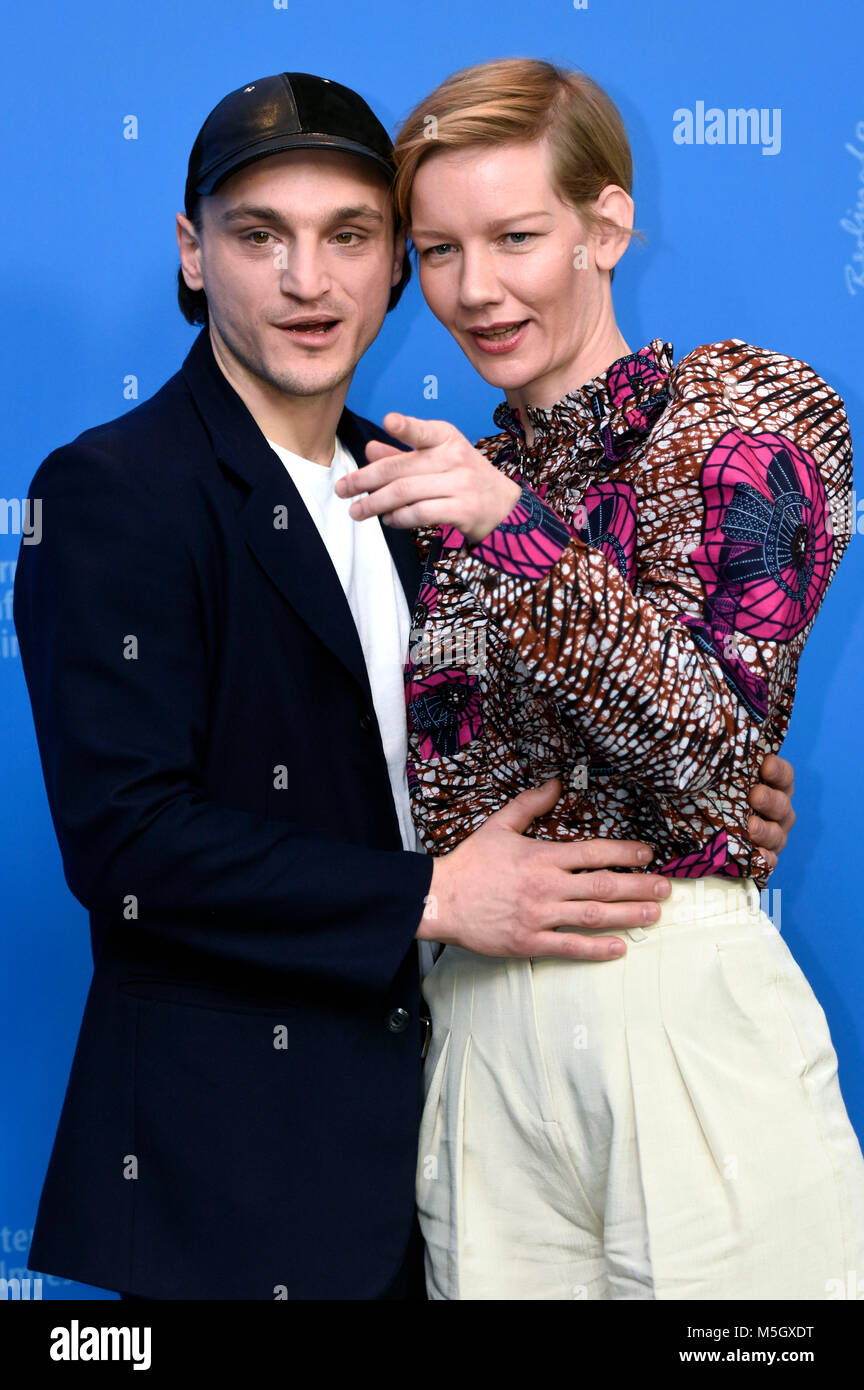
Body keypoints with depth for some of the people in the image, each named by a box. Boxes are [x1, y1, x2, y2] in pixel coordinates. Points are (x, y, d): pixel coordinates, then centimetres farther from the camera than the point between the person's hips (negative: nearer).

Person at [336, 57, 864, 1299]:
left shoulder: (740, 414, -4)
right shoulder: (459, 481, 12)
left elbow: (719, 743, -15)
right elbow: (441, 801, 11)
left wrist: (523, 533, -23)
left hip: (681, 998, -5)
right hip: (480, 1013, 5)